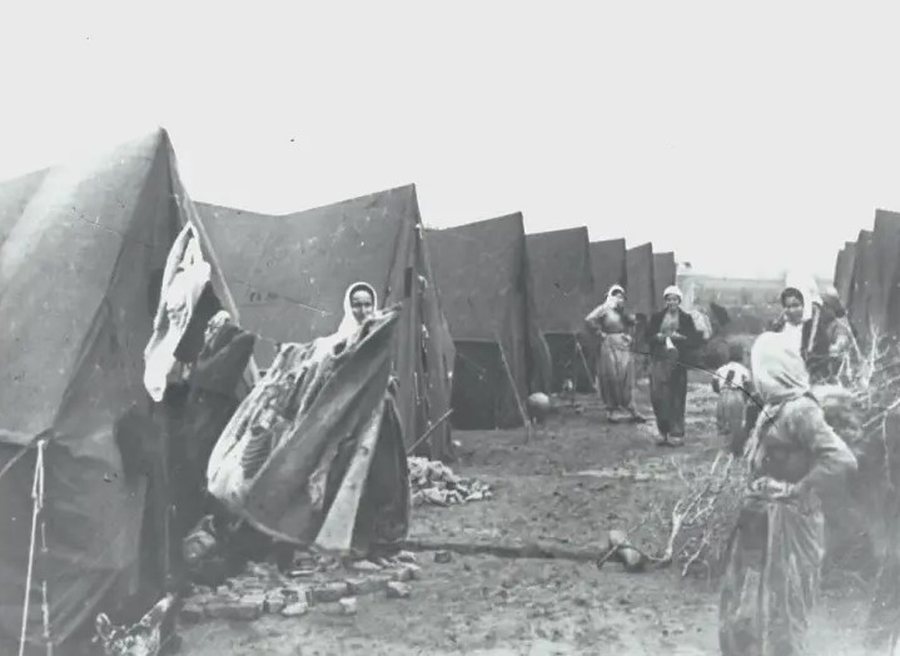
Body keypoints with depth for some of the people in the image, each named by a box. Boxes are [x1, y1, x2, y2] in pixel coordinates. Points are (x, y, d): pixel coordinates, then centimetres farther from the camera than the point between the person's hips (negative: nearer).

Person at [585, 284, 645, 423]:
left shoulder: (623, 312, 16)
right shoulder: (604, 309, -4)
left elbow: (633, 322, 1)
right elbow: (589, 319, -18)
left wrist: (622, 311, -8)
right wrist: (600, 333, -14)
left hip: (624, 348, 6)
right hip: (609, 346, -6)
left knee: (625, 380, 6)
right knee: (612, 379, -1)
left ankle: (630, 410, 9)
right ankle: (612, 410, 7)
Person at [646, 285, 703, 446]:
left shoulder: (686, 318, 7)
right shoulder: (657, 317, 12)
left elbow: (695, 339, 3)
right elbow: (648, 334, 11)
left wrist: (680, 337, -12)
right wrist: (657, 337, -9)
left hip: (677, 362, -2)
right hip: (659, 360, 2)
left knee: (676, 398, -4)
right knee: (658, 396, -3)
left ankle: (676, 434, 2)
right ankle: (663, 432, 8)